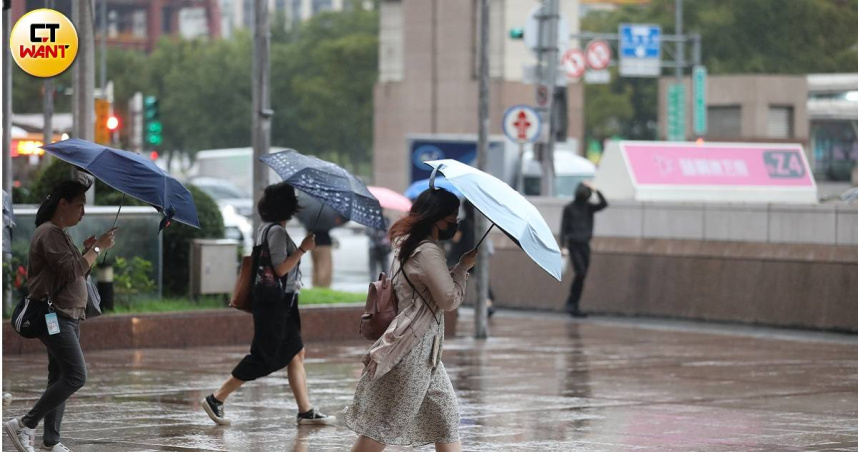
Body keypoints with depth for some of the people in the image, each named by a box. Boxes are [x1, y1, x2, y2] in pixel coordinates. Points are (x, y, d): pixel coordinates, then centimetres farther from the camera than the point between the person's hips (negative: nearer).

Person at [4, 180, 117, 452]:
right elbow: (71, 271, -22)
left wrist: (87, 251, 7)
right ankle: (26, 425, -12)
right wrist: (97, 249, -13)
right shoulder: (48, 233, -13)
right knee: (76, 376, -16)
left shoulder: (60, 234, 19)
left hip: (69, 317, 11)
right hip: (54, 315, -11)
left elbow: (76, 274, 21)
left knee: (60, 378, 9)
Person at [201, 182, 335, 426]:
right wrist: (303, 248, -16)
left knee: (295, 353, 8)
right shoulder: (276, 231, -16)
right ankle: (216, 399, 0)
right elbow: (281, 269, -20)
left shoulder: (265, 229, 13)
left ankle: (306, 411, 8)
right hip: (274, 302, -10)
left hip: (281, 303, 10)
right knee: (264, 357, -5)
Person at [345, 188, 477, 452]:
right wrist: (463, 267, -3)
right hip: (413, 349, -11)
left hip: (423, 350, 11)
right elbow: (450, 299, -17)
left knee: (446, 416, 11)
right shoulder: (428, 252, -18)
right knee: (383, 424, -4)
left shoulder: (407, 243, 12)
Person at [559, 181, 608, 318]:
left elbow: (604, 204, -6)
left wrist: (595, 190, -13)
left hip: (585, 245, 5)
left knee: (582, 276, 4)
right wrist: (564, 246, -13)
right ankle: (571, 304, -6)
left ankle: (575, 306, 11)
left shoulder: (588, 207, 8)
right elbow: (563, 228, -5)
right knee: (580, 273, -17)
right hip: (573, 246, -5)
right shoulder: (569, 208, -4)